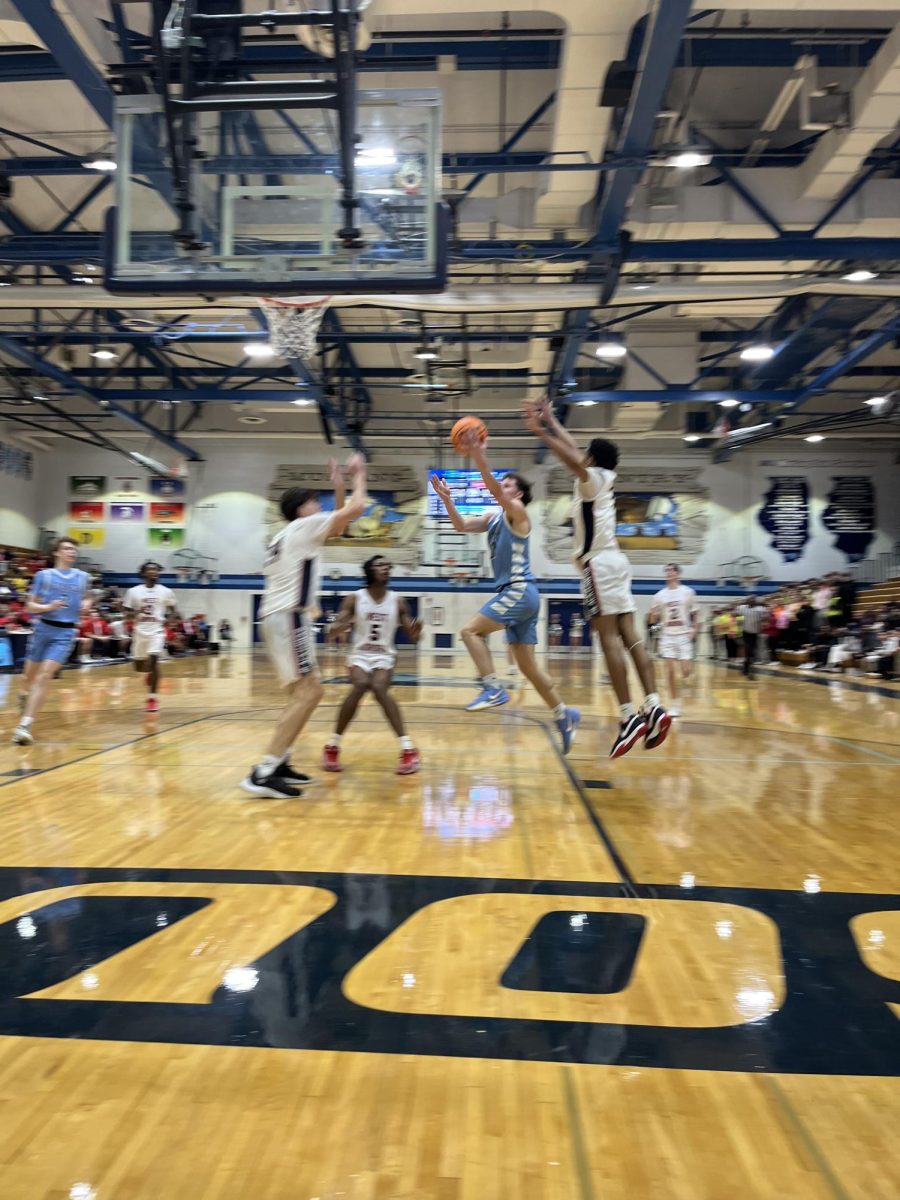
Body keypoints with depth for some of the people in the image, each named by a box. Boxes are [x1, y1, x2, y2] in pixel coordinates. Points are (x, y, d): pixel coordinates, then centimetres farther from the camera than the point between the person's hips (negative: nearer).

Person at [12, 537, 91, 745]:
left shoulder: (83, 577, 6)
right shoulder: (43, 575, 0)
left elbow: (86, 598, 23)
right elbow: (30, 606, 1)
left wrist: (86, 605, 0)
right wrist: (48, 607, -18)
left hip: (66, 632, 0)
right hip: (44, 628, 1)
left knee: (45, 676, -14)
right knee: (31, 675, 13)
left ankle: (25, 724, -15)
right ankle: (24, 694, 50)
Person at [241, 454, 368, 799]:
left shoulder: (289, 535, 23)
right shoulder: (303, 526, -3)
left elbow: (337, 526, 33)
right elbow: (356, 508, -8)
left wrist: (338, 488, 28)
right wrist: (359, 475, 8)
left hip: (279, 617, 10)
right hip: (289, 618, -10)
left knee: (308, 691, 16)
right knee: (306, 693, -14)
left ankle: (277, 762, 16)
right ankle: (262, 774, -18)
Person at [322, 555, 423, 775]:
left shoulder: (398, 601, -1)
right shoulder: (353, 599, -5)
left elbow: (412, 637, 3)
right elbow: (330, 633, -10)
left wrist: (417, 631, -22)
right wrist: (341, 626, -33)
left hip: (384, 657, 0)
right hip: (360, 655, 0)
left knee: (379, 688, -30)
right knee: (361, 685, -32)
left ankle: (409, 749, -29)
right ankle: (332, 746, -17)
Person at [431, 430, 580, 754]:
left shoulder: (517, 512, -5)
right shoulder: (494, 517, 18)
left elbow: (494, 489, -23)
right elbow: (462, 526, 16)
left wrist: (479, 457, -30)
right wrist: (446, 498, 4)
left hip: (519, 591, -9)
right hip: (514, 593, 9)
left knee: (470, 630, -14)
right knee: (527, 665, 10)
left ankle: (494, 689, -14)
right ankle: (564, 715, 17)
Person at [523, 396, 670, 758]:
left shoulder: (594, 477, -1)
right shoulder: (605, 478, 21)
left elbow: (574, 461, -24)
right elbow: (575, 450, 33)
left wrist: (541, 432, -21)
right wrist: (550, 420, 39)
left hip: (599, 562, -9)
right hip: (615, 560, 9)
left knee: (609, 637, -13)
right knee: (628, 635, 2)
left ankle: (630, 716, -18)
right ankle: (653, 707, -5)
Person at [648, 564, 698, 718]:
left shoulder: (688, 592, 0)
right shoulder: (659, 595, 4)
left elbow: (696, 613, 7)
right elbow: (653, 619, 8)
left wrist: (694, 629, -6)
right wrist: (653, 614, -15)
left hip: (684, 635, -1)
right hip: (667, 636, 1)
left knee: (685, 670, -8)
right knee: (670, 670, -5)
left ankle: (686, 680, 30)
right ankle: (675, 703, 4)